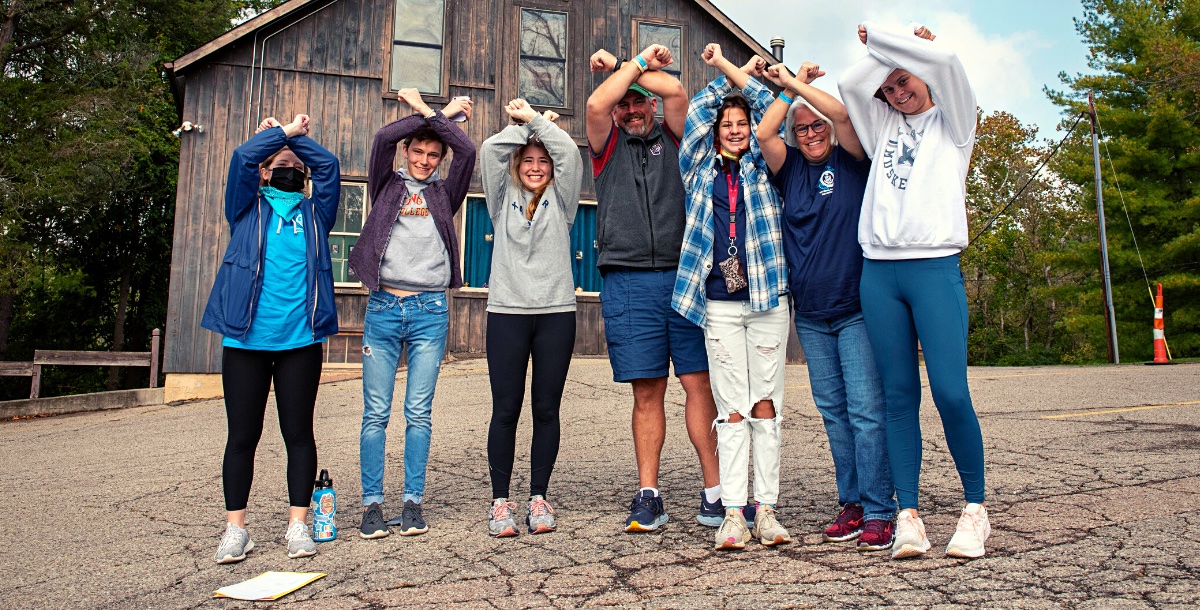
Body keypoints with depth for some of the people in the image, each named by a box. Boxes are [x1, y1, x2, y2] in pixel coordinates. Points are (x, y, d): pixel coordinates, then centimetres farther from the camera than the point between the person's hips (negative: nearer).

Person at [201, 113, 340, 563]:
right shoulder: (247, 208, 11)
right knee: (242, 435, 5)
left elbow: (328, 165, 5)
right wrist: (281, 132, 9)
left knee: (298, 432, 5)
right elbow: (242, 157, -1)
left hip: (301, 340, 1)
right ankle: (235, 529, 16)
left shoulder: (315, 213, 14)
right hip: (245, 339, 0)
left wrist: (299, 136, 14)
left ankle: (298, 525, 14)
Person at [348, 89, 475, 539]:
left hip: (430, 311, 1)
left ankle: (413, 502, 8)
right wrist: (437, 115, 5)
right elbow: (383, 138, -3)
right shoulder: (387, 186, 13)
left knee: (419, 413, 1)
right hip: (383, 307, 0)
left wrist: (431, 112, 7)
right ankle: (372, 504, 6)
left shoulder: (444, 194, 15)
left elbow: (468, 152, 1)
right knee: (376, 413, 0)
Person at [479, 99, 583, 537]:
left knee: (547, 409, 3)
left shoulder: (561, 200, 12)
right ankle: (500, 501, 9)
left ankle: (538, 498, 13)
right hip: (507, 312, 0)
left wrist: (536, 118, 5)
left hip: (556, 312, 0)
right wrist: (522, 124, 9)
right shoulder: (503, 198, 14)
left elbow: (569, 152, -1)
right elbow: (490, 149, 2)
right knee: (505, 410, 0)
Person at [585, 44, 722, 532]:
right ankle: (648, 496, 8)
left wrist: (624, 67, 10)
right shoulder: (608, 145, 16)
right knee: (647, 392, 1)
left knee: (699, 383, -4)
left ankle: (714, 491, 2)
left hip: (684, 277, 0)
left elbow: (676, 91, -1)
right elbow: (596, 103, -4)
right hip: (628, 284, 0)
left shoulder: (672, 139, 16)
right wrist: (638, 62, 6)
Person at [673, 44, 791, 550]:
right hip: (719, 304, 0)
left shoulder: (762, 167, 13)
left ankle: (766, 508, 9)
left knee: (766, 404, 2)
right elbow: (696, 113, 7)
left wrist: (727, 66, 16)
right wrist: (725, 76, 16)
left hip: (768, 298, 0)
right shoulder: (701, 171, 14)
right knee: (731, 409, -1)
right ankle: (733, 513, 2)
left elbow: (768, 106, 9)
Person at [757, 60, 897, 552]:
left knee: (867, 409, -7)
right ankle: (852, 503, 15)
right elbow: (764, 134, -3)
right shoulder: (790, 169, 12)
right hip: (810, 316, 4)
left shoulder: (851, 161, 4)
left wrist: (798, 85, -4)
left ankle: (879, 511, -1)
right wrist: (787, 88, 4)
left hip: (857, 308, -4)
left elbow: (844, 114, -12)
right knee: (833, 411, 7)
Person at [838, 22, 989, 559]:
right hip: (879, 271, 3)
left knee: (951, 393, -11)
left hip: (935, 266, -3)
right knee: (899, 395, 1)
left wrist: (877, 37, 6)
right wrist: (881, 50, 14)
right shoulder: (884, 127, 23)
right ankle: (907, 514, 4)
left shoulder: (952, 121, 14)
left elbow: (943, 60, -2)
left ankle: (976, 508, 5)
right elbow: (849, 83, 8)